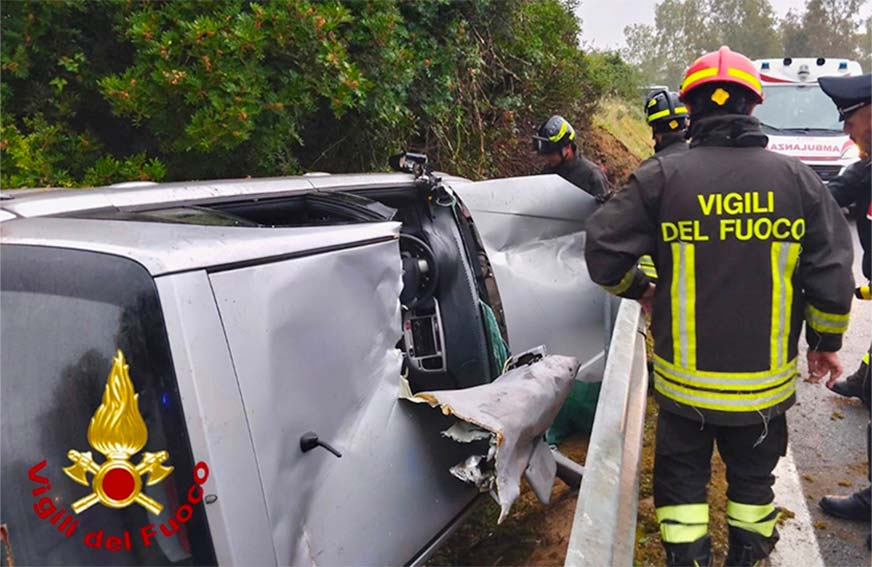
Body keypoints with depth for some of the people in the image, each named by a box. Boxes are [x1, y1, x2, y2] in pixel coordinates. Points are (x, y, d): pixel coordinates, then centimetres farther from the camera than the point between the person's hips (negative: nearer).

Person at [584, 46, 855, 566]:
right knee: (753, 477, 24)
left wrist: (639, 289, 8)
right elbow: (832, 272, -4)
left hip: (686, 380, -2)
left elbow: (603, 251, -12)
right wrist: (826, 341, 11)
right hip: (766, 381, 2)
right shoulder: (797, 178, -4)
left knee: (683, 478, 17)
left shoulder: (661, 177, -11)